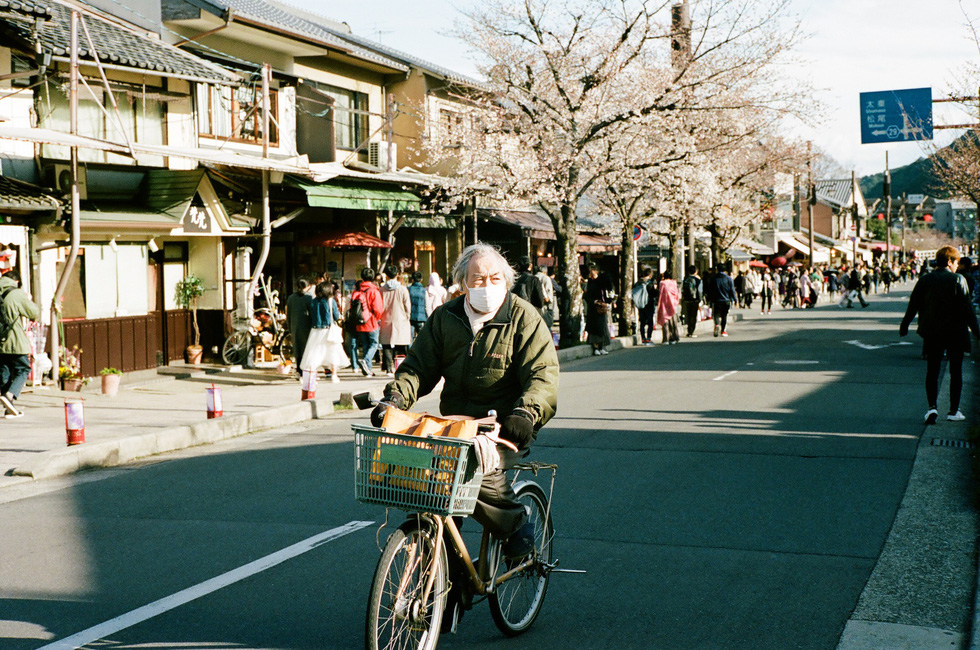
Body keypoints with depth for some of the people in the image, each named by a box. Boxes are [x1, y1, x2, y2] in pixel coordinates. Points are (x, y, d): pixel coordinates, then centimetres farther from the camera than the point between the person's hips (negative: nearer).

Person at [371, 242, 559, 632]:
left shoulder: (524, 319, -4)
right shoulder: (445, 319, 8)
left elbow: (543, 375, -13)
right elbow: (419, 365, 8)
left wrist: (526, 412, -32)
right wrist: (394, 398, -12)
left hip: (505, 427, -5)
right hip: (455, 424, 5)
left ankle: (516, 527, -3)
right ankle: (450, 587, 2)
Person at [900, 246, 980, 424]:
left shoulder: (924, 280, 0)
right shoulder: (958, 280, -9)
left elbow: (913, 306, 4)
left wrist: (904, 327, 15)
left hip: (931, 332, 2)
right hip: (955, 333, -2)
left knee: (932, 371, 8)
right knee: (956, 372, 9)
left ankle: (932, 407, -8)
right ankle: (953, 411, 11)